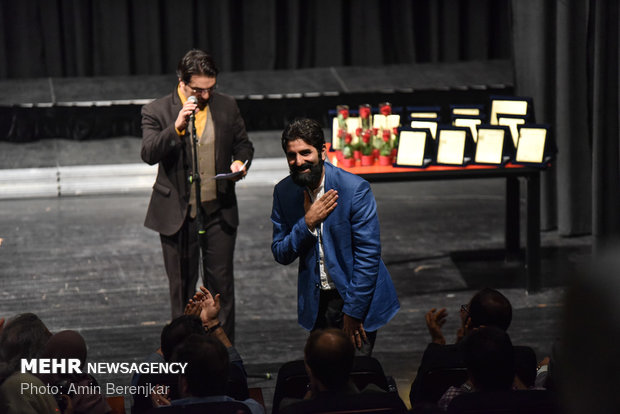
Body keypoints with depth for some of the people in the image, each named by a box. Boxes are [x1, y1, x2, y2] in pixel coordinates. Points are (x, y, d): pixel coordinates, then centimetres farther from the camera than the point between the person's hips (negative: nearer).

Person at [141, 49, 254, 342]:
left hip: (219, 211, 2)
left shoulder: (227, 107, 2)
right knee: (182, 285, 10)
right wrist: (177, 127, -31)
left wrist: (240, 162, -9)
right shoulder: (157, 112, -7)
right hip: (177, 213, -2)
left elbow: (243, 144, 14)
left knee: (221, 283, 5)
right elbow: (149, 154, -18)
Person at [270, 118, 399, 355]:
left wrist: (353, 311, -15)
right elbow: (281, 255, 1)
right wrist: (308, 223, -17)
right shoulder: (283, 192, -1)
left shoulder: (355, 189, -16)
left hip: (357, 299, -4)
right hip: (316, 303, 4)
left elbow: (368, 255, -15)